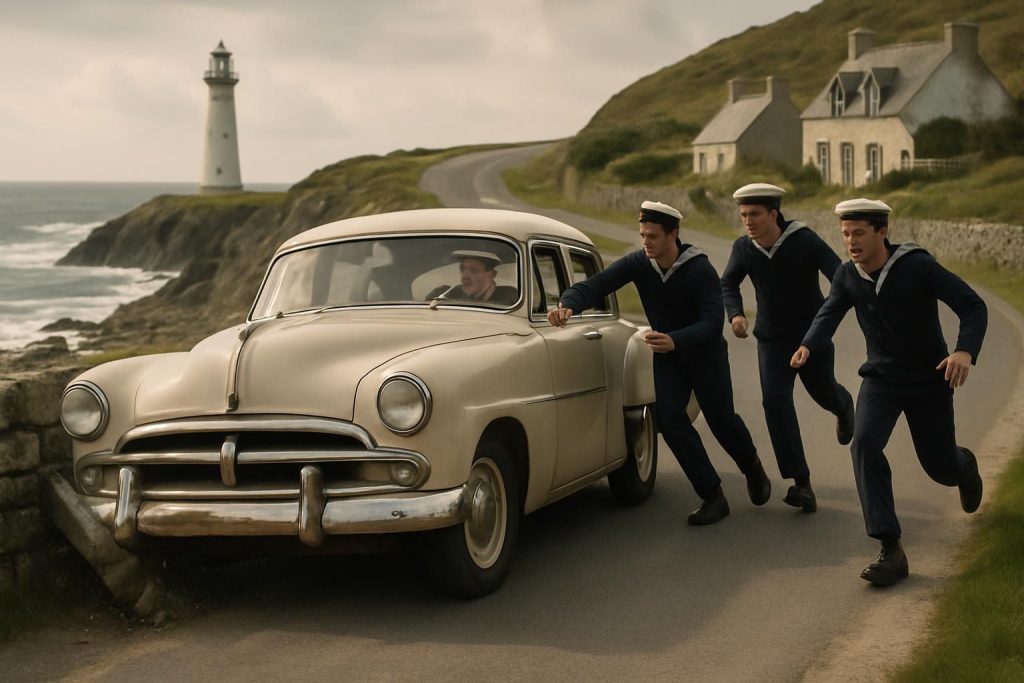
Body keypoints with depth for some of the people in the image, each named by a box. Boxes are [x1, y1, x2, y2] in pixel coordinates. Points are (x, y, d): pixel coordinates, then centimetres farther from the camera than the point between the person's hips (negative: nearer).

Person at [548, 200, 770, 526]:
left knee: (721, 418, 1)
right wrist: (567, 305, -42)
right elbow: (594, 285, -19)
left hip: (706, 353, -3)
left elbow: (712, 322, -35)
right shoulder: (637, 263, -15)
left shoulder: (700, 270, -26)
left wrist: (674, 340, -53)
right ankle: (713, 497, -5)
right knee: (669, 418, -13)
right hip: (666, 356, 3)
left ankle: (752, 466, 37)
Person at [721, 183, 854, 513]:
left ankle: (843, 405, 58)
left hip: (814, 333, -2)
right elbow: (728, 284, 8)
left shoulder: (805, 241, -22)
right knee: (775, 400, -15)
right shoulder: (743, 248, -9)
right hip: (773, 338, 2)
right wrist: (735, 314, -11)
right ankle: (801, 483, -15)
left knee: (823, 392, 15)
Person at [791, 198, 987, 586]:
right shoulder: (847, 276, -8)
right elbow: (829, 315, -6)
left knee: (941, 468, 8)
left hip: (930, 380, -3)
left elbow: (973, 307, -23)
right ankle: (891, 551, -23)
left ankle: (964, 466, 51)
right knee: (865, 444, -24)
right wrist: (808, 346, -30)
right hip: (881, 379, 3)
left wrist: (965, 351, -43)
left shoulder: (918, 266, -23)